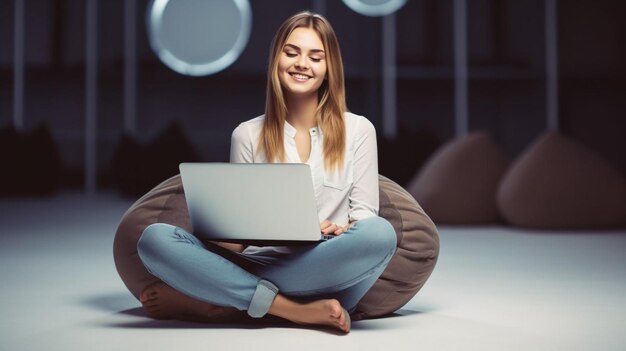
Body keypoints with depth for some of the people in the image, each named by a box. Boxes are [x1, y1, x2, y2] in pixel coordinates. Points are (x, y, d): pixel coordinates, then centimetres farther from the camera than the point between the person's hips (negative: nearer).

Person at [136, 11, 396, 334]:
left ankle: (224, 302, -25)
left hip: (326, 273, 0)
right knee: (155, 238, -21)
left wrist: (341, 232, -16)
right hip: (256, 266, 0)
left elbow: (365, 214, 7)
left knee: (380, 233, -35)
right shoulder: (247, 135, 13)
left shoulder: (358, 130, 11)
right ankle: (292, 309, -28)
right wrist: (227, 236, -13)